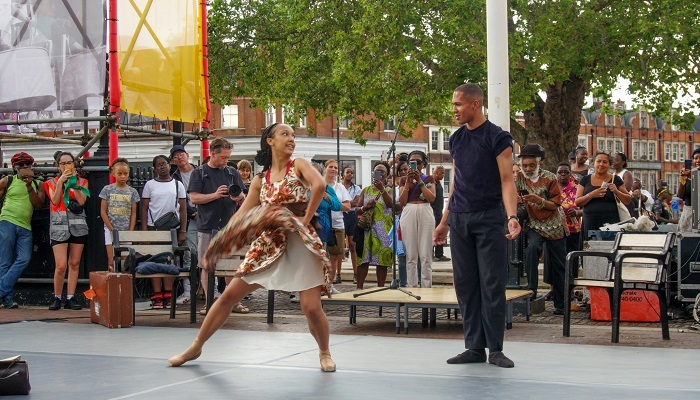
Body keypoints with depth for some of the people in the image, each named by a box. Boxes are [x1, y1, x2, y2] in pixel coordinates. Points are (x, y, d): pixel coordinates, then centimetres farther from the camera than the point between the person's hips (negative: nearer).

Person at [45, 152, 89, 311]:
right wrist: (61, 181, -10)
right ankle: (56, 297, 5)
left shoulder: (82, 181, 12)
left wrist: (73, 182, -8)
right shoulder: (52, 182, 10)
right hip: (59, 226, -2)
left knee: (74, 264, 3)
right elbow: (55, 201, -7)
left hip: (78, 226, 2)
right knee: (61, 266, -10)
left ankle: (70, 298, 9)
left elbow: (82, 201, -5)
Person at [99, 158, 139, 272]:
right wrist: (112, 229, -7)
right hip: (111, 230, -1)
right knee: (112, 261, -4)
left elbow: (133, 214, 5)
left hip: (126, 231, 2)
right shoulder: (107, 190, 0)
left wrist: (130, 232, -4)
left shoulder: (132, 192, 6)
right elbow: (103, 212, -1)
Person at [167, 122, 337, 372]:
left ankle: (324, 352, 18)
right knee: (229, 295, 3)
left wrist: (306, 219, -17)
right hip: (269, 242, 4)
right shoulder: (260, 180, 10)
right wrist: (218, 245, -2)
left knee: (312, 308, -11)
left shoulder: (298, 165, 0)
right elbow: (242, 215, 8)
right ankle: (195, 348, 17)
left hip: (300, 241, -4)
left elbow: (319, 184, -21)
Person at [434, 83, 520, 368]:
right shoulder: (456, 139, 13)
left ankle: (495, 348, 3)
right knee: (465, 284, 6)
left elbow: (507, 180, -10)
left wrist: (511, 216, -25)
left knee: (492, 284, -4)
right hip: (459, 219, 6)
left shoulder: (497, 138, -5)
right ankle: (474, 347, 12)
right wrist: (444, 222, 18)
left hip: (489, 217, -6)